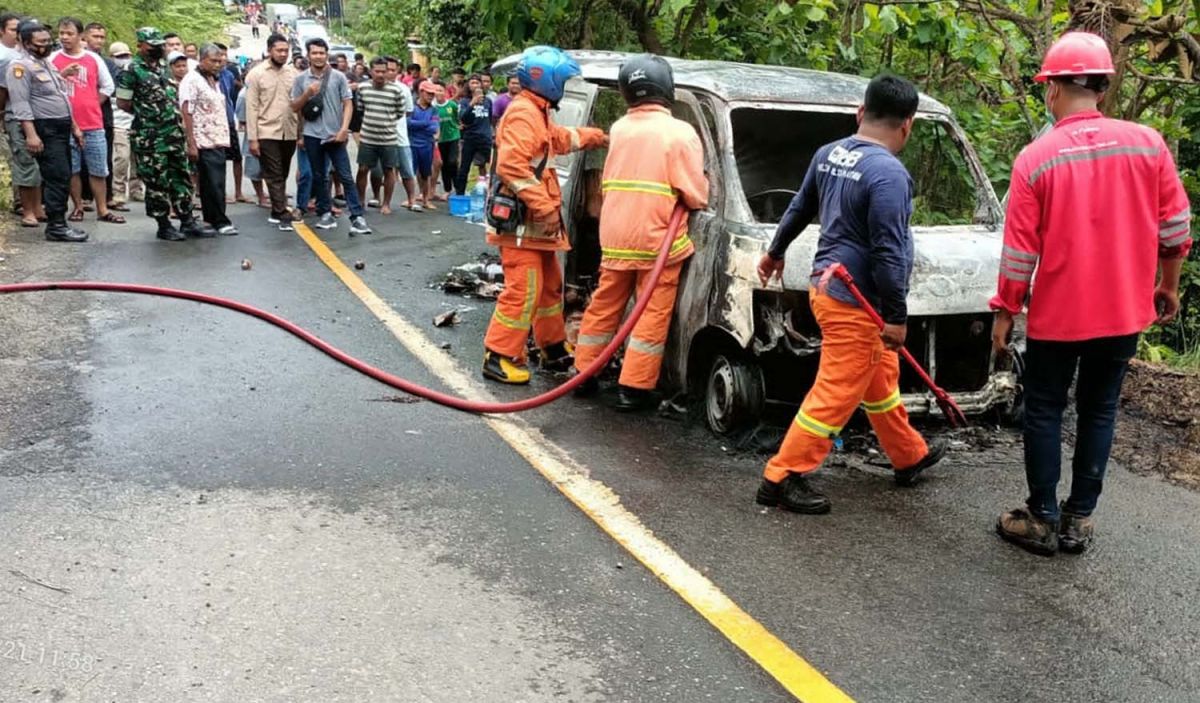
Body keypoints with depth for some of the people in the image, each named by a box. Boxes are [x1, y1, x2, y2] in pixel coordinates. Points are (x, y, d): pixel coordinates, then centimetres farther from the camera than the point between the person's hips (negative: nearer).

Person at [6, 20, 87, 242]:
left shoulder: (47, 62, 19)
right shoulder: (20, 66, -10)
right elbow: (20, 104, -18)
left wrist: (73, 126, 21)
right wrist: (31, 134, -25)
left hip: (61, 128, 9)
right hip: (45, 130, -9)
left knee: (61, 178, 10)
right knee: (58, 178, -12)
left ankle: (58, 222, 16)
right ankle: (56, 226, -10)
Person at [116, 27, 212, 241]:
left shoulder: (164, 68, 14)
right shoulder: (132, 70, -7)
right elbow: (123, 103, -5)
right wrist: (145, 113, 3)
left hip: (174, 133, 7)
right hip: (150, 137, -7)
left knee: (181, 177, 9)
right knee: (157, 182, 0)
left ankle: (187, 221, 15)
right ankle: (164, 225, 8)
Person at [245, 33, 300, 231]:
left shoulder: (294, 73, 6)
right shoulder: (256, 74, -3)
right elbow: (251, 108, -4)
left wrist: (302, 132, 2)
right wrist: (252, 138, -9)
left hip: (290, 133, 4)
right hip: (267, 133, -4)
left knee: (282, 175, 11)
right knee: (274, 176, -4)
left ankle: (277, 212, 22)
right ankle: (283, 214, -4)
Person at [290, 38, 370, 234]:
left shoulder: (339, 77, 0)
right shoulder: (301, 79, 5)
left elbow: (348, 104, -1)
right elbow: (294, 107, 6)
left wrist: (344, 129, -12)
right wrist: (307, 94, -11)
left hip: (335, 135, -2)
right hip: (312, 136, 2)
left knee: (346, 176, -5)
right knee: (319, 177, 10)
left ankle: (357, 216, -7)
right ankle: (325, 213, 19)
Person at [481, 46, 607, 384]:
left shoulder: (538, 115, 18)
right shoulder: (523, 115, -16)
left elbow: (563, 138, 38)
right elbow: (511, 165, -27)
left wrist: (598, 137, 41)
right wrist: (544, 206, -27)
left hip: (537, 222, 11)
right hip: (521, 222, -11)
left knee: (550, 286, 19)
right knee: (523, 290, -11)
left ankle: (555, 349, 32)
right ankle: (499, 357, -4)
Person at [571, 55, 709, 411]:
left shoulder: (619, 128, 9)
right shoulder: (680, 132, -8)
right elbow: (695, 195, -9)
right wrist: (702, 192, 11)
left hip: (614, 235, 6)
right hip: (657, 239, -5)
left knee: (604, 305, 16)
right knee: (653, 314, 2)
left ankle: (584, 374, 25)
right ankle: (634, 388, 3)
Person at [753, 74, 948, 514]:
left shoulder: (828, 155, 5)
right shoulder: (889, 173, -21)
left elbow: (799, 208, 19)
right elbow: (888, 253, -23)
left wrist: (775, 251, 34)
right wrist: (897, 316, -16)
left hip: (827, 286, 10)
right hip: (855, 301, -10)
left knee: (880, 378, 22)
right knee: (836, 394, -1)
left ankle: (909, 456, 38)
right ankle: (782, 478, 4)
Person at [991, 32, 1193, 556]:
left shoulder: (1036, 158, -12)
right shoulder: (1147, 144, -5)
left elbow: (1019, 250, -10)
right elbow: (1175, 227, 2)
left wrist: (1005, 311, 1)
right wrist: (1168, 286, 17)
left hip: (1057, 315, -3)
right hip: (1125, 312, 3)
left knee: (1044, 413, 11)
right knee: (1099, 412, 15)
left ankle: (1042, 520, 17)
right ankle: (1079, 520, 22)